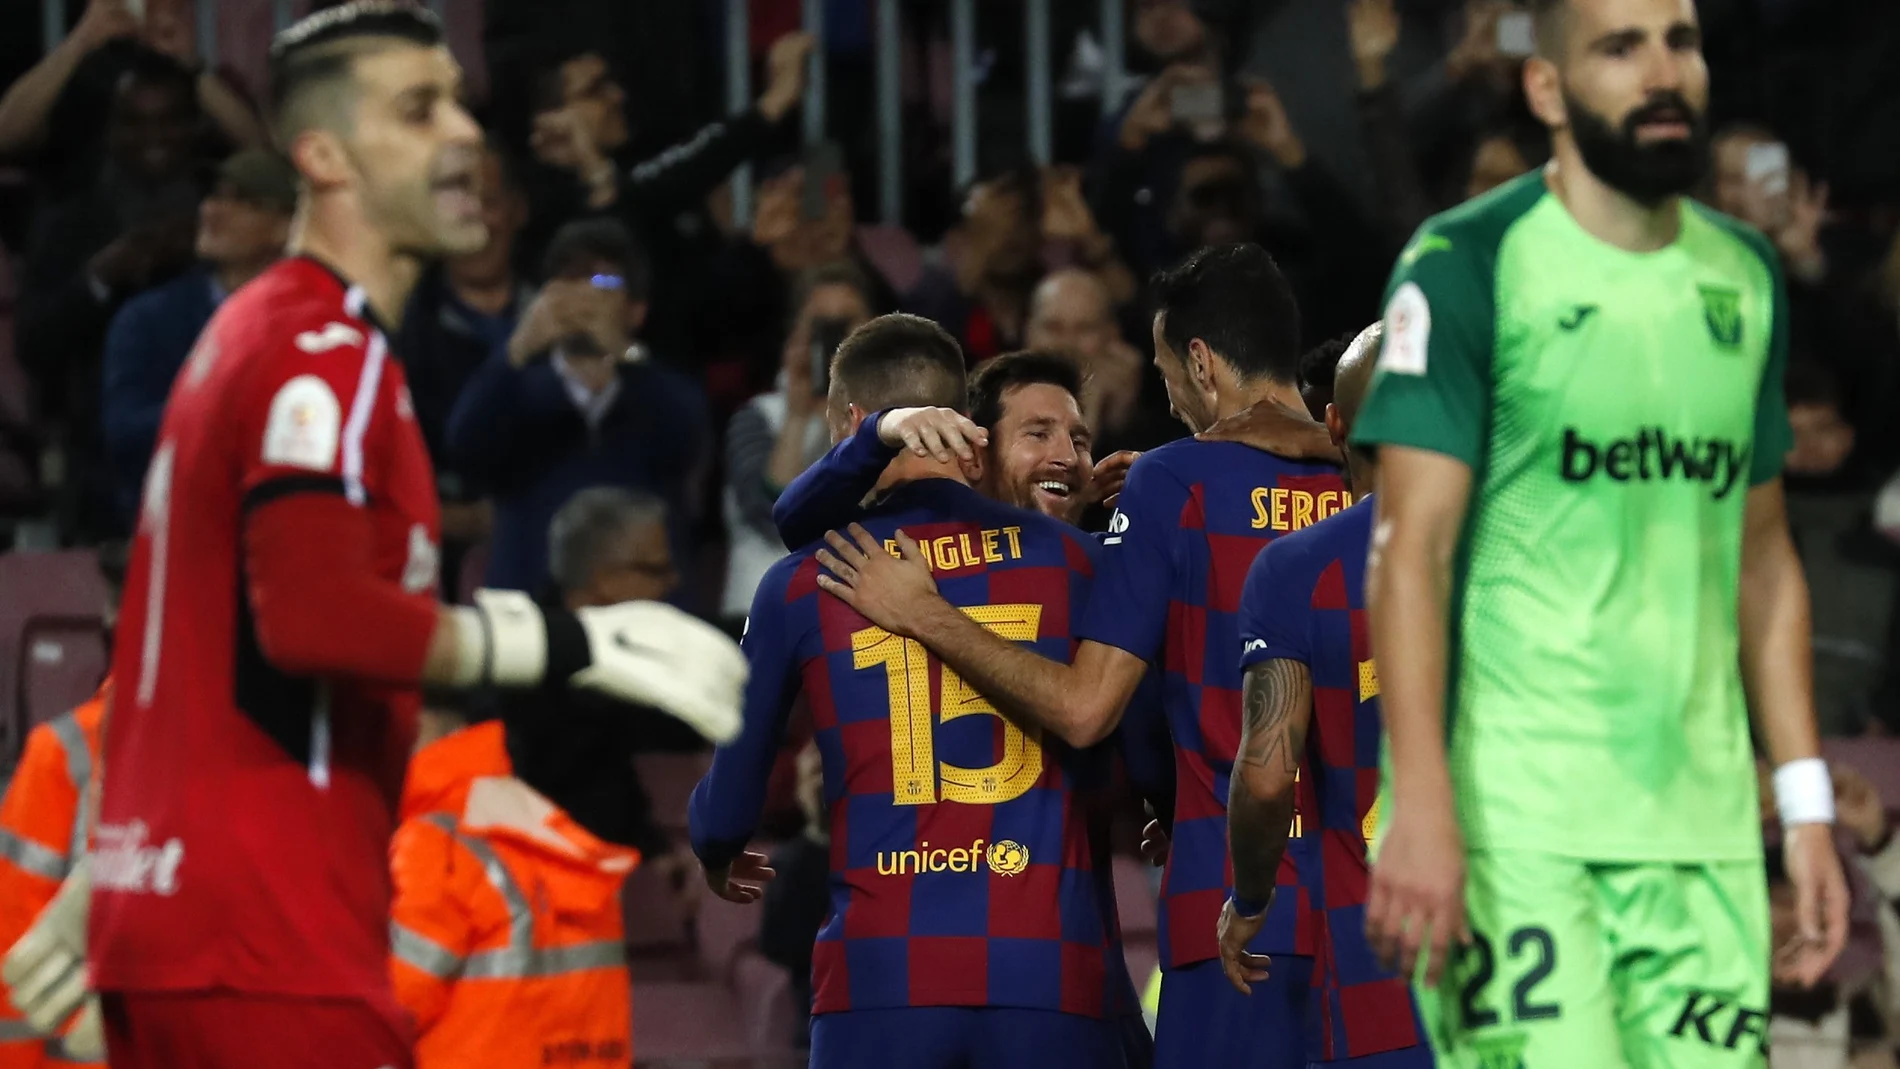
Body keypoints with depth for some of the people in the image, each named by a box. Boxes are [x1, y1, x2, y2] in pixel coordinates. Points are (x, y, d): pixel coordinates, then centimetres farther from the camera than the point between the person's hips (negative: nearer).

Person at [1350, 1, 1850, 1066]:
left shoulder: (1745, 279, 14)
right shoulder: (1468, 266, -4)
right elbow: (1410, 548, -10)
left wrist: (1807, 807, 13)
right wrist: (1420, 807, -19)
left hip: (1702, 825, 5)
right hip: (1513, 816, -5)